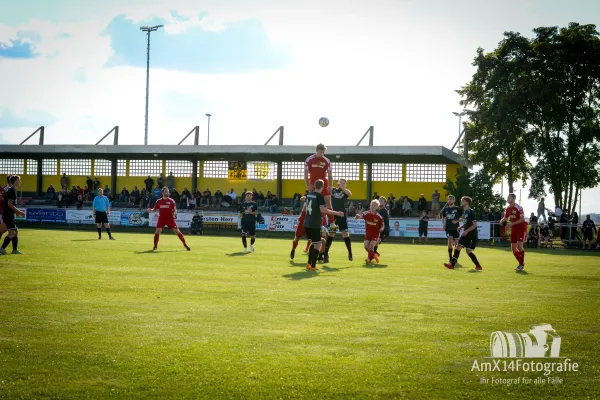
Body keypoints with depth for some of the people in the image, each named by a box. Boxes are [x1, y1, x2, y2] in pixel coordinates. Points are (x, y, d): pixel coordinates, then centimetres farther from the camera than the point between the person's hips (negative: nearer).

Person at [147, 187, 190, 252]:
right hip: (161, 218, 1)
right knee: (157, 231, -10)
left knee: (177, 231, -7)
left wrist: (174, 213, -23)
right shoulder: (159, 201, 6)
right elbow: (154, 209, 13)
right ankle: (155, 246, 6)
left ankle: (185, 245, 2)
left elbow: (175, 210, 0)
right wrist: (150, 210, -9)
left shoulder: (171, 201, 2)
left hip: (170, 218, -1)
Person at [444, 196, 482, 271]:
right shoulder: (464, 212, 12)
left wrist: (467, 231, -28)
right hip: (465, 234, 8)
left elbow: (475, 224, -19)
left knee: (468, 251, -9)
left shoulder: (471, 212, -15)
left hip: (472, 235, -8)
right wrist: (461, 227, 7)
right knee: (458, 247, 3)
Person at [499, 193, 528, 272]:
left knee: (519, 245, -17)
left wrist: (512, 223, -30)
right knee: (513, 247, 5)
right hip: (513, 229, 8)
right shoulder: (508, 208, 4)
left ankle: (522, 264, -6)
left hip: (521, 228, -8)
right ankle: (521, 263, 20)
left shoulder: (518, 208, -19)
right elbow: (506, 217, 18)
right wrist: (502, 221, -5)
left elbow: (522, 219, -24)